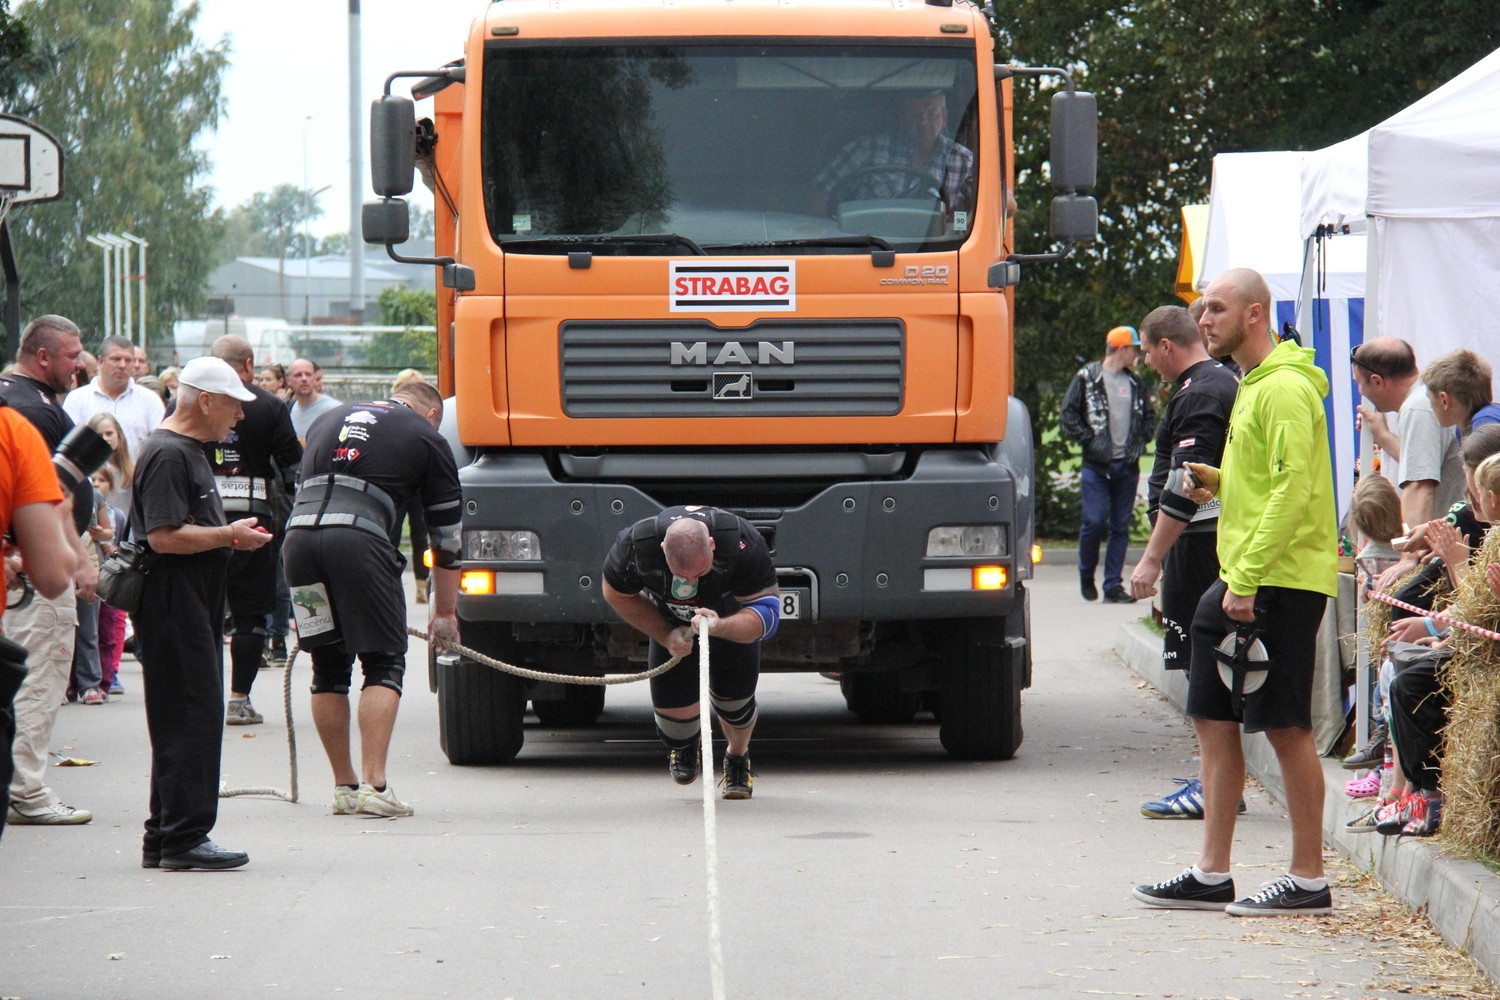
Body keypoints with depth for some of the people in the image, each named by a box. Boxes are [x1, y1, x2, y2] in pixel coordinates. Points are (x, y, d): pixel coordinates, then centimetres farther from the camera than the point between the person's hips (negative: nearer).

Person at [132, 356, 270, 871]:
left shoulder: (190, 451, 20)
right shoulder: (167, 454, -14)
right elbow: (163, 535, -22)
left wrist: (231, 536, 13)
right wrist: (229, 535, -14)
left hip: (194, 608, 11)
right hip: (173, 609, -11)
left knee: (187, 724, 12)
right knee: (191, 721, -10)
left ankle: (165, 839, 17)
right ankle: (183, 838, -8)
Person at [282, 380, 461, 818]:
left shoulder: (329, 420, 31)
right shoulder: (426, 438, 17)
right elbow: (446, 535, 18)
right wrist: (445, 612, 27)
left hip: (297, 536, 5)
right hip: (359, 541, -5)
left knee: (328, 666, 14)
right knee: (384, 663, 2)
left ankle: (344, 785, 18)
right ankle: (374, 784, -9)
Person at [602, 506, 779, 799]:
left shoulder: (742, 543, -42)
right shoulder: (635, 546, -37)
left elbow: (766, 611, -36)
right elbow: (617, 595, -14)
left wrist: (719, 627, -56)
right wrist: (665, 635, -21)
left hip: (732, 618, -1)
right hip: (670, 622, 1)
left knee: (734, 696, -5)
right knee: (673, 706, -9)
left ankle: (737, 758, 32)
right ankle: (682, 748, 31)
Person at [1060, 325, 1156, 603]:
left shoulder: (1135, 383, 12)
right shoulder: (1087, 377, -2)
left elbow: (1149, 415, 23)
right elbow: (1069, 413, -4)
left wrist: (1140, 440, 7)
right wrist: (1088, 439, -12)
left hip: (1127, 466, 5)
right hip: (1096, 465, -5)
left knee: (1121, 526, 3)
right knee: (1094, 520, -10)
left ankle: (1113, 585, 6)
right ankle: (1086, 575, 13)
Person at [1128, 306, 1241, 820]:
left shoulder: (1197, 397, -15)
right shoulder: (1228, 383, 18)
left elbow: (1184, 488, -21)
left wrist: (1152, 558, -20)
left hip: (1199, 544, -10)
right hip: (1224, 541, 10)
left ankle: (1211, 788, -11)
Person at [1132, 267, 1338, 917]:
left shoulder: (1286, 389, -14)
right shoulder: (1252, 386, 18)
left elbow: (1294, 490, -21)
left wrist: (1248, 580, -23)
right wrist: (1218, 483, 7)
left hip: (1282, 581, -10)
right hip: (1244, 580, 10)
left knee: (1285, 726, -5)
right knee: (1214, 717, 10)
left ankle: (1308, 880, 1)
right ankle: (1212, 875, 15)